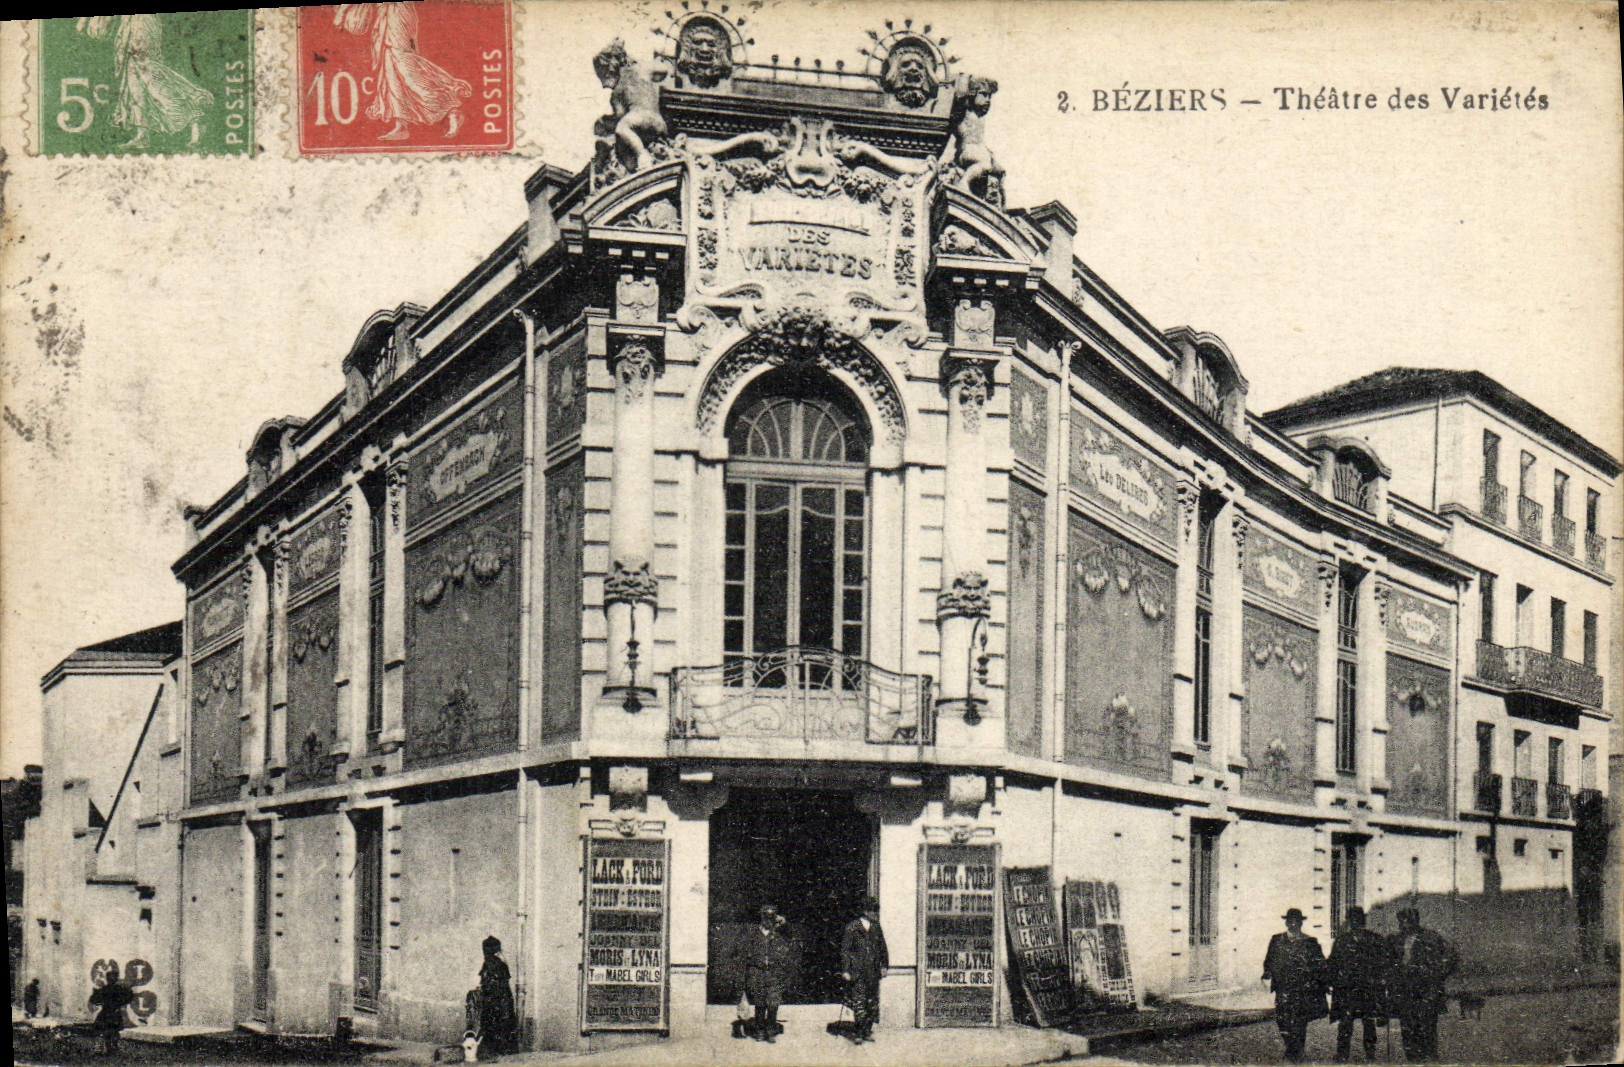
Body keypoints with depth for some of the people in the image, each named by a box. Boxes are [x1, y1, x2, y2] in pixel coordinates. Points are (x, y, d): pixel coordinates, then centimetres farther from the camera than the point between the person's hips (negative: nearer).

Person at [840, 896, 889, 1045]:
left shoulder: (876, 928, 12)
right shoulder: (851, 928, -4)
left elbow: (882, 948, 20)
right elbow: (845, 950, -4)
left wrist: (884, 965, 13)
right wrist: (845, 970, -9)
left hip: (873, 972, 5)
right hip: (857, 972, -5)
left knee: (873, 1002, 5)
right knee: (858, 1003, -6)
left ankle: (867, 1031, 16)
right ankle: (857, 1034, 1)